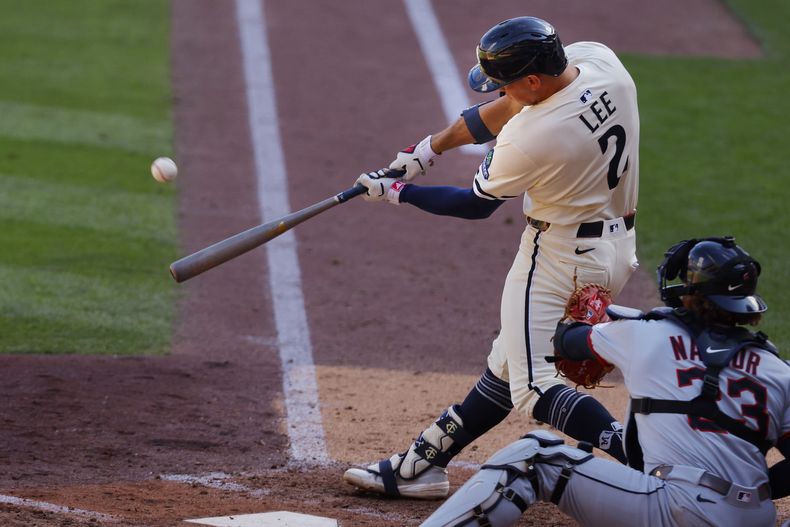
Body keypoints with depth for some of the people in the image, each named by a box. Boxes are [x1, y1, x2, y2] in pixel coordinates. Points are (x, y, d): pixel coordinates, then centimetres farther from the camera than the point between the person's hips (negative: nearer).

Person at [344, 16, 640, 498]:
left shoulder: (530, 138, -28)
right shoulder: (598, 59, -7)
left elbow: (476, 206, -9)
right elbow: (507, 111, 7)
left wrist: (395, 192, 3)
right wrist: (431, 147, 11)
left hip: (561, 256, -10)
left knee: (533, 387, -6)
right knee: (512, 362, 15)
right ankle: (422, 465, 25)